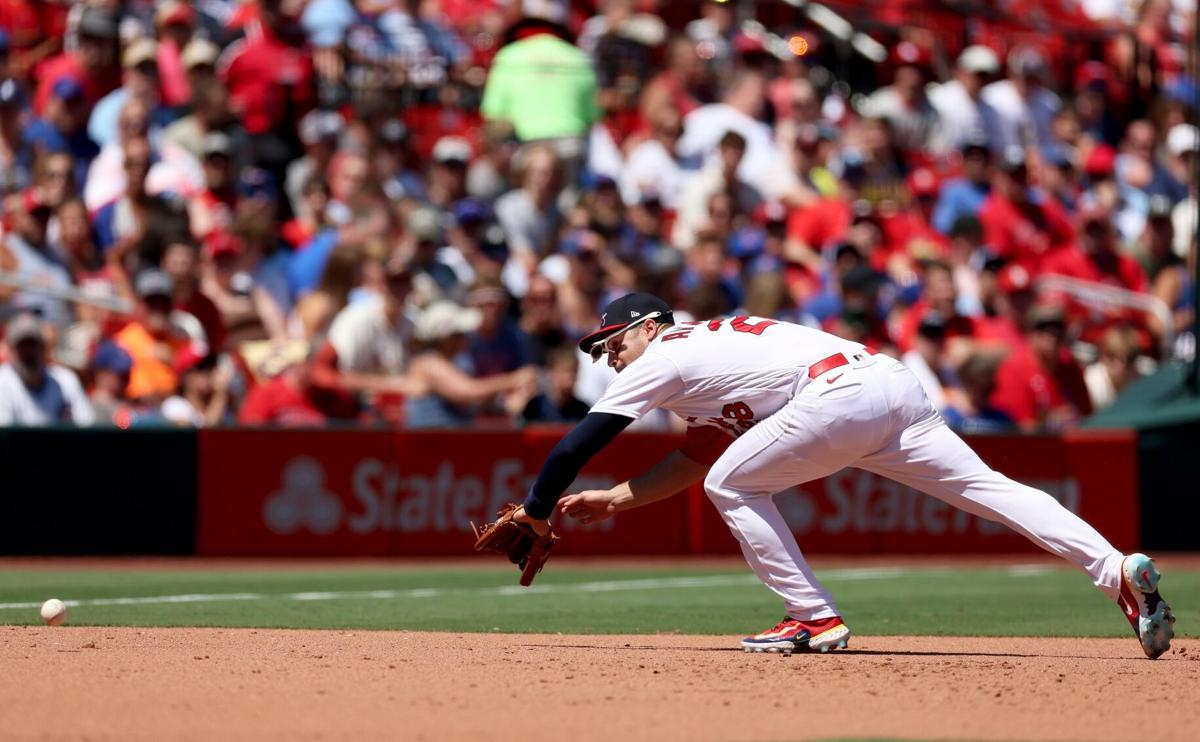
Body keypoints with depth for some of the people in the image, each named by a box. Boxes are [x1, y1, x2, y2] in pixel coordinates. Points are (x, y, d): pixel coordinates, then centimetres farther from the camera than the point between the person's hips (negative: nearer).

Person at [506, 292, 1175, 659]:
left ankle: (815, 618, 0)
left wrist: (537, 512, 22)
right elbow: (695, 459, 41)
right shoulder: (706, 357, 35)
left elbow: (581, 443, 11)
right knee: (987, 487, -2)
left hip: (840, 392, -9)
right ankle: (1118, 570, -16)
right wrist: (610, 501, 39)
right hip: (899, 386, 9)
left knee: (732, 485, 5)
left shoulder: (665, 356, 11)